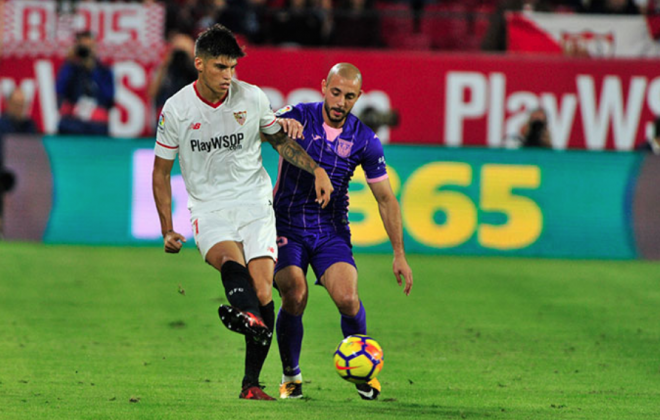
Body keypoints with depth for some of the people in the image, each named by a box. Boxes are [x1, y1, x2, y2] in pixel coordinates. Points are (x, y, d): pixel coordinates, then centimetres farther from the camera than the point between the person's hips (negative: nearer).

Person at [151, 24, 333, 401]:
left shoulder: (253, 98, 1)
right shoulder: (176, 109, -2)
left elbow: (280, 140, 19)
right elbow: (161, 171, 8)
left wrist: (317, 170, 4)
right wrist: (167, 230, 3)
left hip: (255, 204, 2)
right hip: (209, 210, -2)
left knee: (263, 292, -15)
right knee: (230, 259, -35)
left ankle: (251, 383, -9)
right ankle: (249, 317, -66)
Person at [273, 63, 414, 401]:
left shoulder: (365, 140, -3)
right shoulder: (296, 118, -9)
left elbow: (385, 198, 4)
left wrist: (399, 255, 1)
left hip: (331, 230, 1)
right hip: (287, 227, -1)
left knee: (347, 298, -19)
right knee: (295, 297, -21)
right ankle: (290, 376, 3)